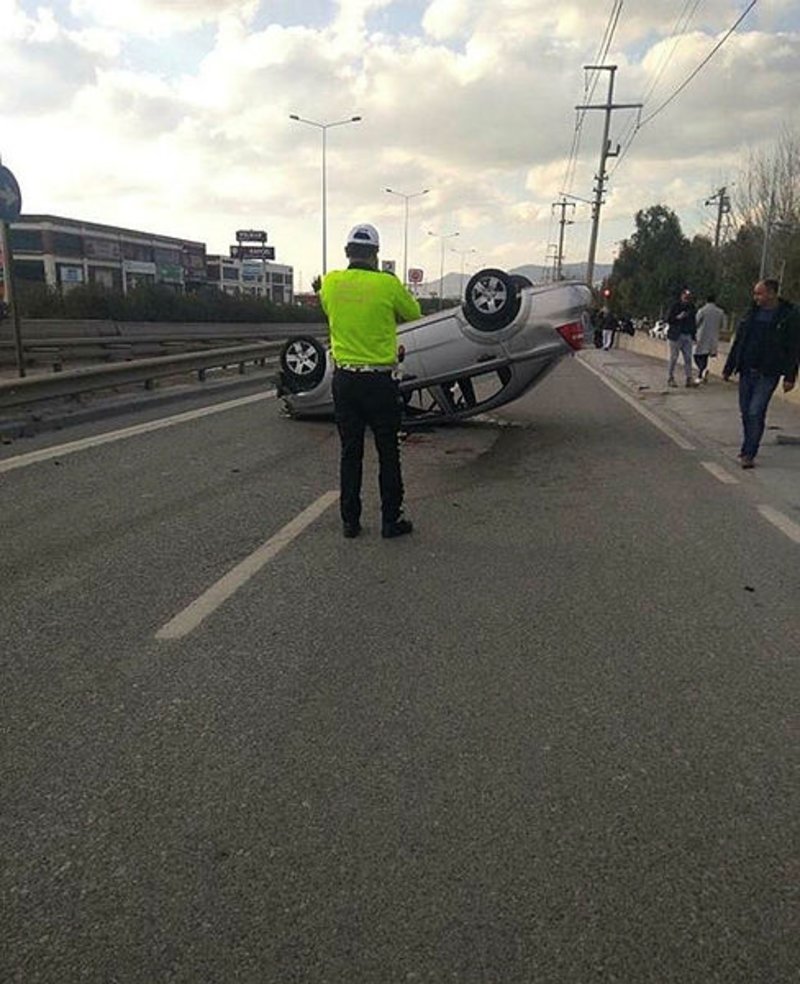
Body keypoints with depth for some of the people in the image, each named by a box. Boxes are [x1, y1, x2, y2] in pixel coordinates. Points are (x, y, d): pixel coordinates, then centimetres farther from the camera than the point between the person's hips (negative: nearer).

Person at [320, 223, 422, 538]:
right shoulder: (388, 284, -11)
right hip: (379, 380, -3)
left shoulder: (330, 282, -1)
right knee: (387, 453, 9)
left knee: (350, 452, 12)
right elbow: (414, 314, 6)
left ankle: (350, 521, 18)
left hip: (343, 379, 4)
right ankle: (391, 520, 15)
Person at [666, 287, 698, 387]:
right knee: (674, 358, -1)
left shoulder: (691, 307, 12)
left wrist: (693, 336, 12)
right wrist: (678, 317, -21)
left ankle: (689, 379, 1)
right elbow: (668, 320, -5)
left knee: (688, 358, 1)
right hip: (676, 336, -5)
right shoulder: (675, 306, -3)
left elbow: (693, 322, 17)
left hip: (688, 336, 5)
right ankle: (670, 379, 7)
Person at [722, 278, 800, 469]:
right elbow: (738, 342, 15)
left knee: (755, 412, -11)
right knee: (746, 412, 10)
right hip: (747, 371, 5)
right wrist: (728, 368, 14)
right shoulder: (752, 313, 9)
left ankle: (749, 454, -5)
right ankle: (748, 448, 25)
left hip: (768, 374, -5)